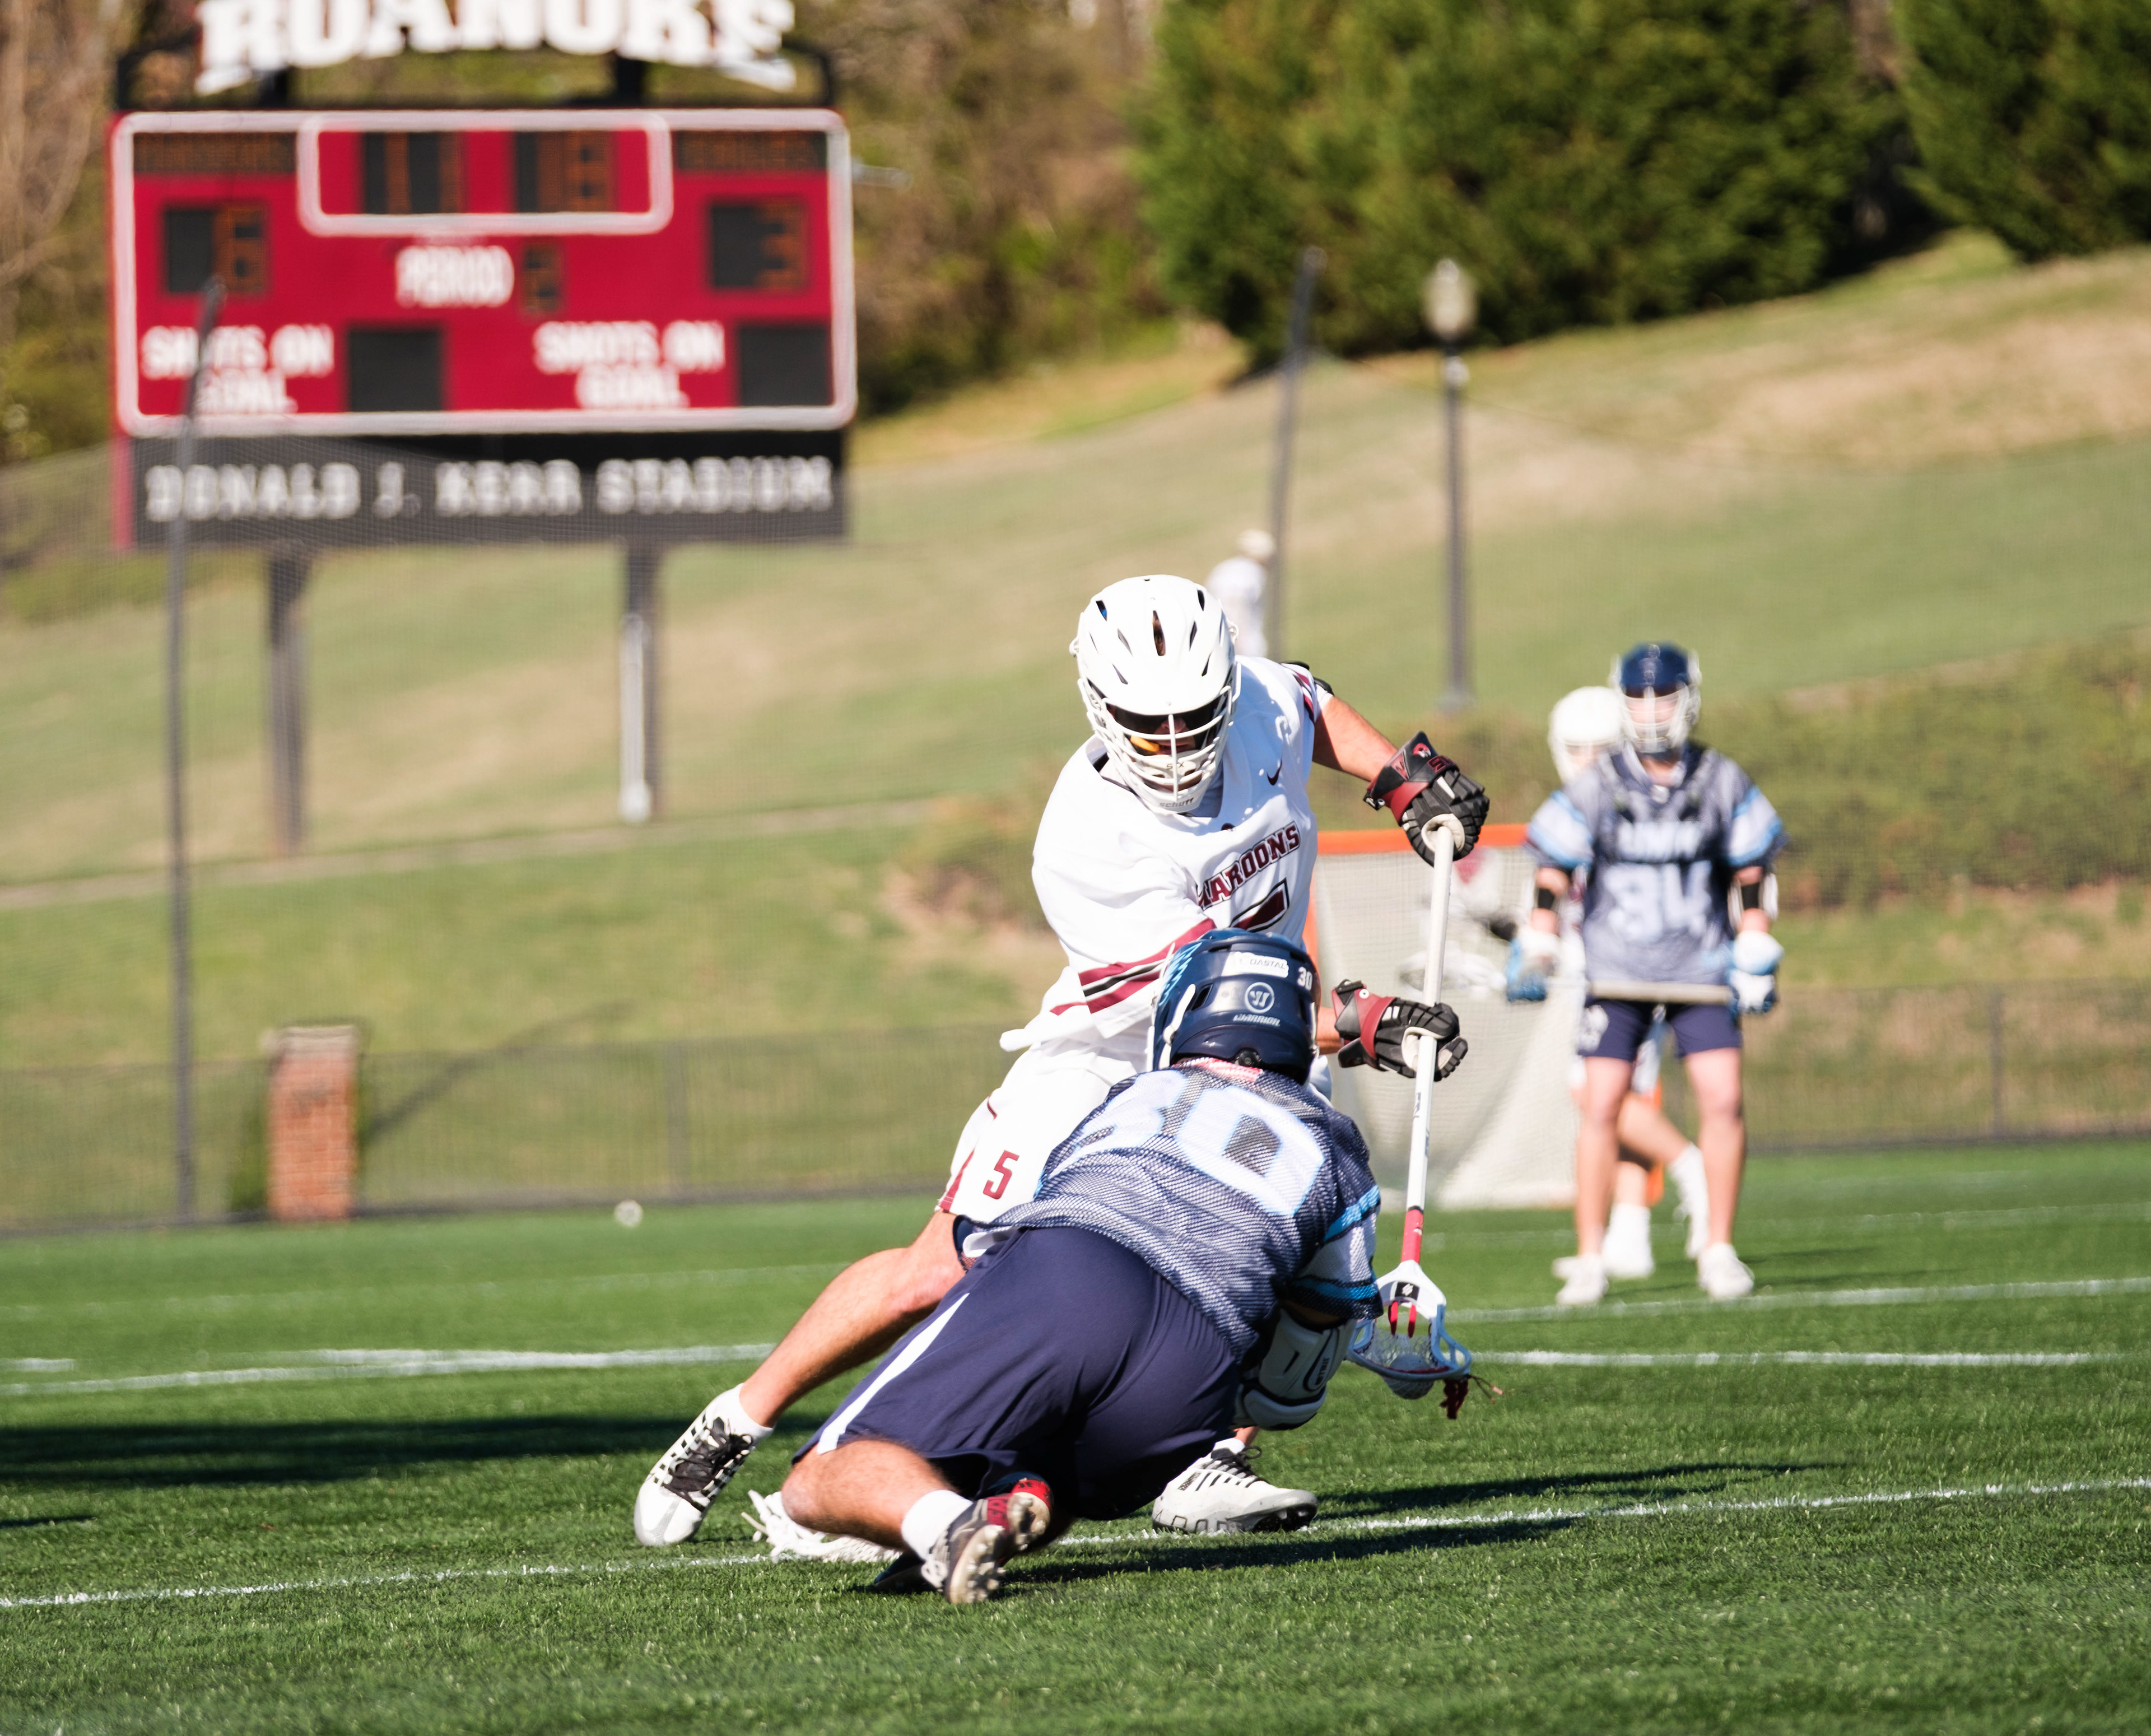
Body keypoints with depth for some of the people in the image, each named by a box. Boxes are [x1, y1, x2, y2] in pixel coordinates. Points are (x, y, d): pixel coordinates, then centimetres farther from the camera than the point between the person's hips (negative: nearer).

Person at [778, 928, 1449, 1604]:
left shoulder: (1129, 1099, 34)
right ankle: (1022, 1503, -11)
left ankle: (948, 1523, -34)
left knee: (823, 1485, 1)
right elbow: (1290, 1395, 37)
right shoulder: (1336, 1150, 32)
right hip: (1188, 1384, 1)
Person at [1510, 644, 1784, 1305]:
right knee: (1601, 1107, -8)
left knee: (1723, 1100, -10)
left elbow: (1750, 876, 6)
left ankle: (1718, 1251, 0)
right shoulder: (1594, 789, -6)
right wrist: (1536, 954, -1)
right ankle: (1590, 1259, -1)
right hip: (1617, 970, -1)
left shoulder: (1723, 783, -3)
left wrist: (1755, 960, 3)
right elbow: (1553, 874, 2)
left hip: (1701, 967, 1)